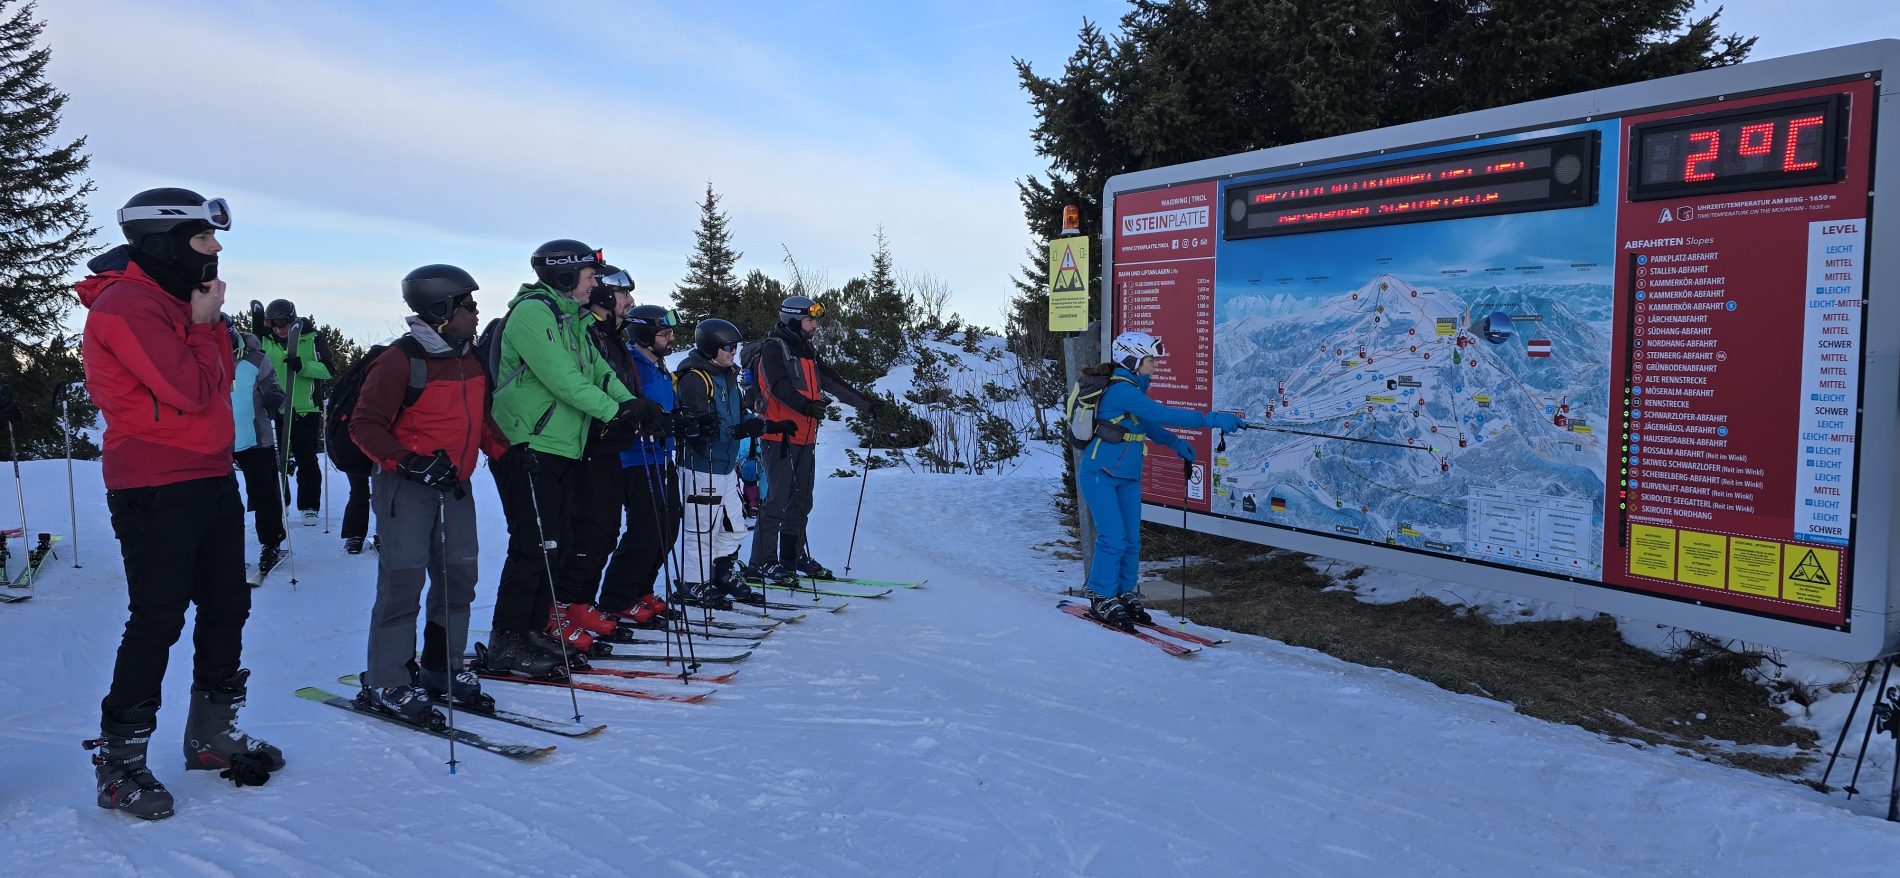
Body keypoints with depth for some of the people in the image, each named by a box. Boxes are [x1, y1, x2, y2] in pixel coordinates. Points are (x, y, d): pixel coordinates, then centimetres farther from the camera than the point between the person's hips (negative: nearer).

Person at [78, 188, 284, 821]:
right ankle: (119, 762, 6)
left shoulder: (173, 299, 17)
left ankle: (212, 734, 28)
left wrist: (210, 321, 2)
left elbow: (220, 378, 13)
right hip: (155, 489, -9)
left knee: (227, 607, 14)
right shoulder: (124, 306, -14)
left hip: (211, 478, 9)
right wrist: (203, 324, -7)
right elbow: (191, 390, -20)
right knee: (158, 621, -6)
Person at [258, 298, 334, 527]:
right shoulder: (266, 341, 5)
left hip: (306, 410, -3)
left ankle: (309, 506, 10)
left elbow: (328, 369, -11)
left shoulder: (313, 338, -5)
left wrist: (302, 366, -26)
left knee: (306, 460, 1)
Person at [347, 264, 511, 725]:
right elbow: (365, 425, -14)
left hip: (454, 484, 8)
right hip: (405, 485, -7)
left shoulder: (470, 357, 10)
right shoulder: (401, 359, -14)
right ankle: (386, 684, 3)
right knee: (403, 580, -8)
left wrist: (506, 449, 8)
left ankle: (442, 670, 21)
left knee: (459, 577, 8)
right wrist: (409, 462, -26)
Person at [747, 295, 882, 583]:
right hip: (779, 436, -9)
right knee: (778, 497, -11)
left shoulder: (807, 350, 19)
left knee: (801, 500, 12)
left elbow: (832, 382, 25)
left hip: (804, 438, 9)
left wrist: (866, 403, 24)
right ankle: (762, 562, -6)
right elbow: (780, 386, -23)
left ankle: (794, 557, 22)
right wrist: (805, 406, -40)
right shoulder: (774, 348, -8)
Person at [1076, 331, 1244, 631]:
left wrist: (1175, 443, 9)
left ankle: (1124, 594, 21)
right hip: (1099, 474, -9)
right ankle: (1102, 600, 3)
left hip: (1128, 477, 9)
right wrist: (1211, 420, -30)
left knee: (1131, 539, 8)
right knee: (1113, 538, -10)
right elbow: (1162, 414, -30)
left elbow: (1146, 423, 21)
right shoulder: (1121, 390, -23)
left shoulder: (1133, 387, 7)